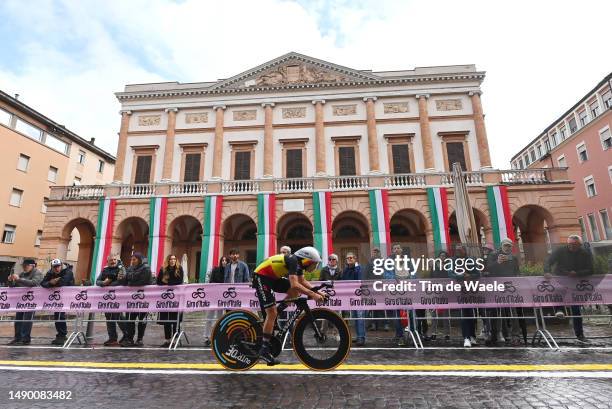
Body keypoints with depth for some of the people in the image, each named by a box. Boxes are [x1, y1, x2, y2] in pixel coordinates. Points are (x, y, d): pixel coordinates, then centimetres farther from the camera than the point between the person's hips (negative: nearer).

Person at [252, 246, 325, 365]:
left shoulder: (298, 262, 5)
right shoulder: (293, 261, -23)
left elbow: (302, 282, 12)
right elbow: (294, 284, -34)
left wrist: (317, 292, 1)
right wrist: (312, 294, -31)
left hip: (272, 277, 9)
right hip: (261, 277, -9)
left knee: (296, 291, -1)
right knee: (272, 313, -12)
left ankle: (277, 311, 10)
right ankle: (264, 349, -4)